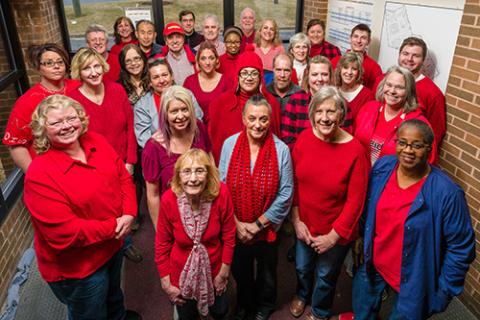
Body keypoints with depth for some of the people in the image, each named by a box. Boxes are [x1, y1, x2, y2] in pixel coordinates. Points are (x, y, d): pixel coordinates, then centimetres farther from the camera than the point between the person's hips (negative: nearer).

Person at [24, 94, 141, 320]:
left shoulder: (96, 142, -8)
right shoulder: (40, 174, -28)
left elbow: (123, 177, -1)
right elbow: (63, 233, -30)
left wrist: (129, 214, -17)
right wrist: (114, 227, -23)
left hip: (113, 245, 7)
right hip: (77, 268, -6)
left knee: (113, 294, 36)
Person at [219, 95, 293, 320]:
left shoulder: (281, 150, -17)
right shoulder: (230, 144, -13)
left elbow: (285, 194, -15)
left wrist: (258, 224, -15)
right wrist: (237, 223, -13)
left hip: (267, 227, -1)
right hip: (236, 228, 1)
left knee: (266, 272, 25)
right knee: (240, 270, 25)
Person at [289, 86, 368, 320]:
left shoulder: (355, 150, -23)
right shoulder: (304, 138, -12)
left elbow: (355, 201, -18)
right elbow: (294, 182, -5)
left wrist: (334, 236, -14)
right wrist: (296, 220, -6)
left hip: (336, 232, -3)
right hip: (304, 224, 3)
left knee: (325, 275, 22)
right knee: (302, 267, 27)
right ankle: (302, 294, 62)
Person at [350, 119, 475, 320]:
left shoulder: (447, 193, -26)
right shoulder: (382, 167, -12)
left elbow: (460, 248, -17)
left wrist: (444, 291, -12)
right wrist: (362, 237, 9)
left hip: (412, 280, -4)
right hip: (373, 264, 4)